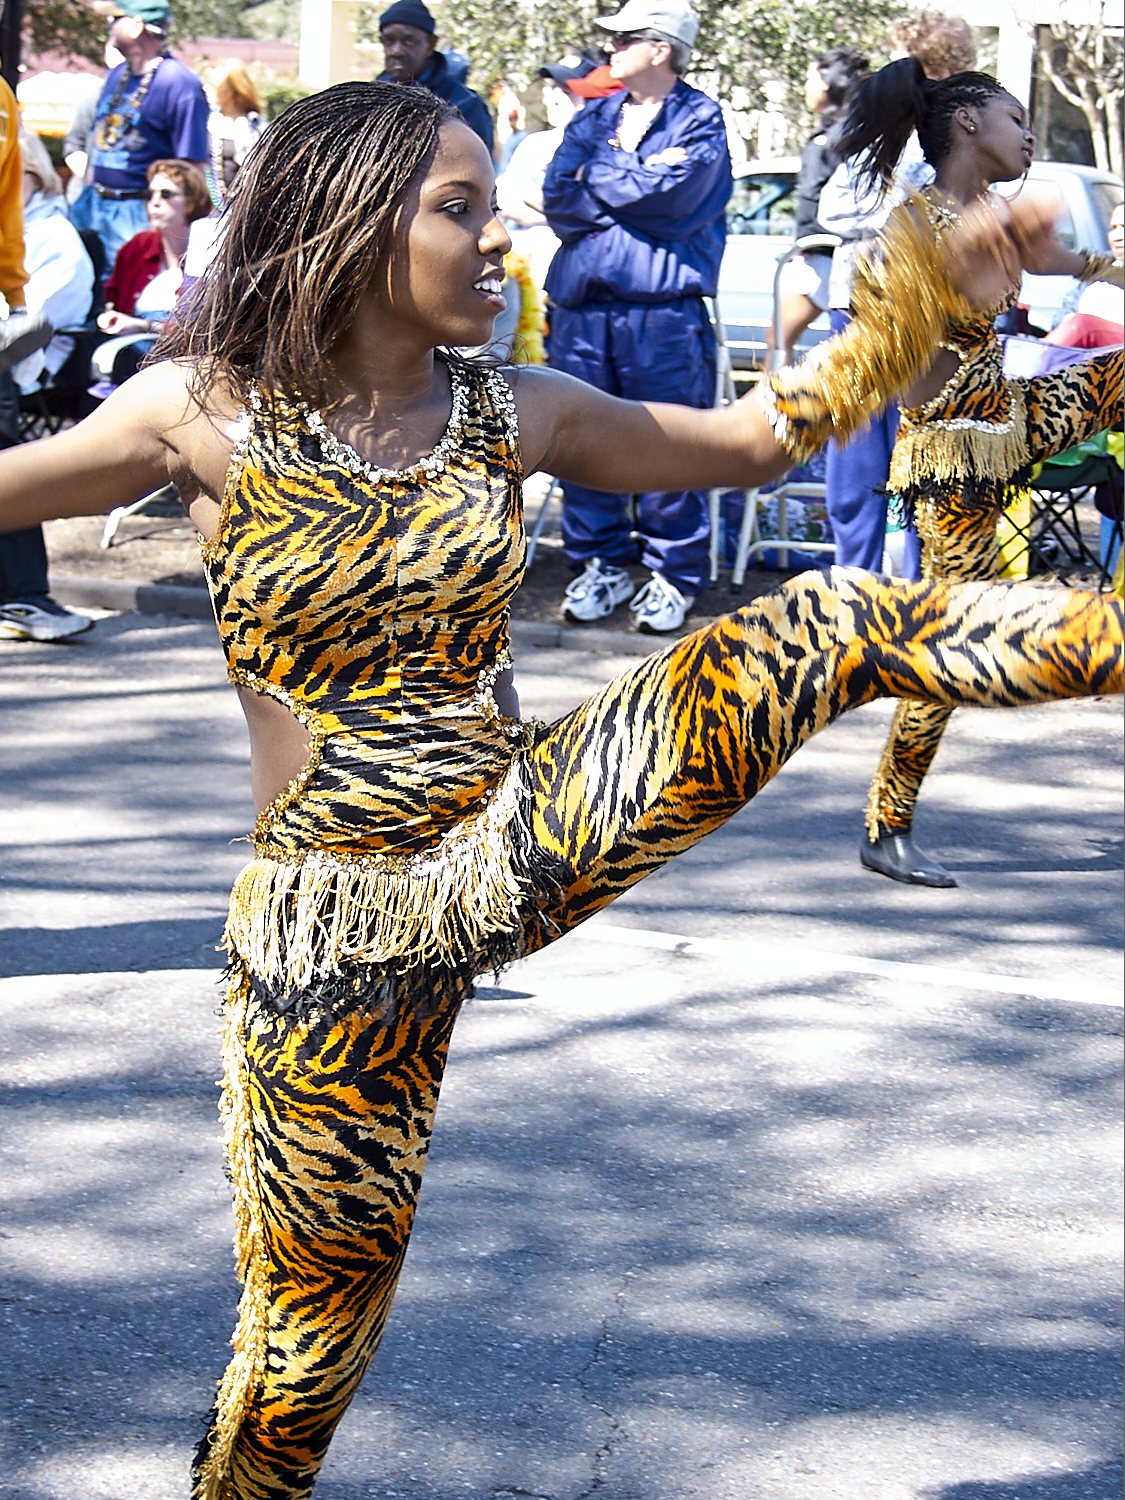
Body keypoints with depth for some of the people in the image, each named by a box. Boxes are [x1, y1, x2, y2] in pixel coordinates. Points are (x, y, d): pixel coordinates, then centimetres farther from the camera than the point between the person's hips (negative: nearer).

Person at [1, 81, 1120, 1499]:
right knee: (308, 1334, 5)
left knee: (832, 625, -9)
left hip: (515, 843, 3)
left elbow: (759, 434, 12)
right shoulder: (209, 411, -8)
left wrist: (935, 289, 8)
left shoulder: (513, 414, 2)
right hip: (341, 931, -3)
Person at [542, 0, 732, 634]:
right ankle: (602, 564, 17)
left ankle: (675, 575, 6)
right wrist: (636, 186, -6)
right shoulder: (593, 117, 18)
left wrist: (598, 176, 1)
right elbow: (557, 198, 4)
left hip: (664, 308, -5)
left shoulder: (700, 120, 4)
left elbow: (669, 194, -12)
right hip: (582, 304, 5)